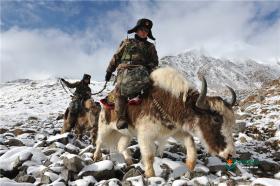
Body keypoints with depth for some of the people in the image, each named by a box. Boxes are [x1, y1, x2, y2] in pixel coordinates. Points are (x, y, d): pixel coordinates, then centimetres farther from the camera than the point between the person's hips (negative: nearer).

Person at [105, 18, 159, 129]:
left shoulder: (150, 46, 26)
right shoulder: (127, 42, 24)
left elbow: (154, 62, 19)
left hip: (141, 70, 1)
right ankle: (121, 118, -32)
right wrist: (109, 71, 17)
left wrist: (149, 68, -4)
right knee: (120, 88, -30)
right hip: (125, 69, -1)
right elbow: (116, 57, 23)